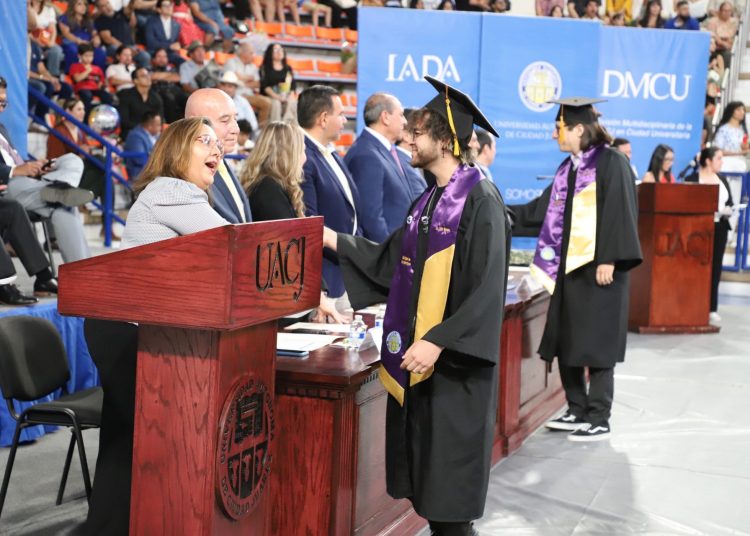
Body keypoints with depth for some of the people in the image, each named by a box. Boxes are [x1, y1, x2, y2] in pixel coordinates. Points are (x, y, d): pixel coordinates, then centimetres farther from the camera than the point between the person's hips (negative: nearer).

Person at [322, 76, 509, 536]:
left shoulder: (480, 200, -14)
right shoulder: (430, 200, 12)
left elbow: (486, 287, -20)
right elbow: (392, 260, 17)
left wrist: (439, 342, -24)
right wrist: (333, 239, 15)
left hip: (456, 361, -8)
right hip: (417, 352, 8)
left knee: (449, 485, 0)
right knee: (426, 482, 14)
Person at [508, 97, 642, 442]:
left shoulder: (612, 162, -9)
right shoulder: (568, 168, 14)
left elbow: (619, 214, -16)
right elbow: (543, 209, 20)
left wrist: (609, 259, -21)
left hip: (597, 269, -8)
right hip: (569, 267, 8)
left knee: (595, 346, -2)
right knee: (566, 343, 10)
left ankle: (599, 420, 6)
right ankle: (578, 411, 22)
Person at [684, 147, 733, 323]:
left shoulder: (722, 179, 13)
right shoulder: (692, 179, -5)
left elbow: (730, 202, 14)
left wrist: (729, 210, -7)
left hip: (719, 228, 5)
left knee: (715, 267, 4)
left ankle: (712, 308, 8)